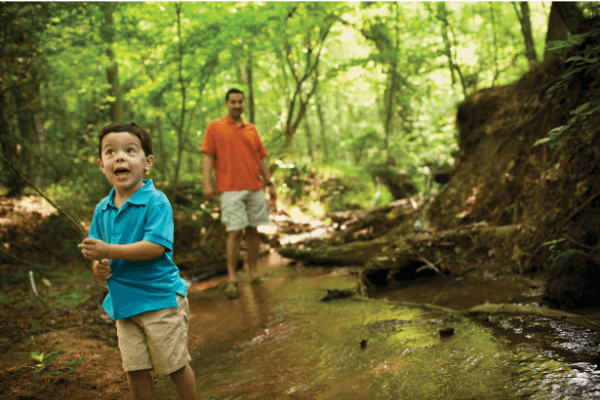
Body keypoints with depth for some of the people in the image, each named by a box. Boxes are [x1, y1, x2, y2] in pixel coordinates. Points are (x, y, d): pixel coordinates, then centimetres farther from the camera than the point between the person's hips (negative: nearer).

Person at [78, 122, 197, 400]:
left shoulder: (156, 201, -15)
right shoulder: (103, 209, 6)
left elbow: (155, 246, -25)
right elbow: (97, 251, 13)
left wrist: (108, 251, -28)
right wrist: (98, 266, -10)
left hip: (160, 299, -6)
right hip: (123, 302, 6)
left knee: (175, 366, 6)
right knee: (135, 370, 14)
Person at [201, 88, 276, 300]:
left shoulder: (251, 129, 15)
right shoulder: (215, 127, 5)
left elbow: (261, 158, 16)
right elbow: (208, 156, 0)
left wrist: (269, 183, 12)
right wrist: (207, 183, -10)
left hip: (255, 188, 4)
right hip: (230, 189, -4)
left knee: (252, 230, 8)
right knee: (235, 232, -9)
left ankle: (253, 270, 20)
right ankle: (231, 278, -3)